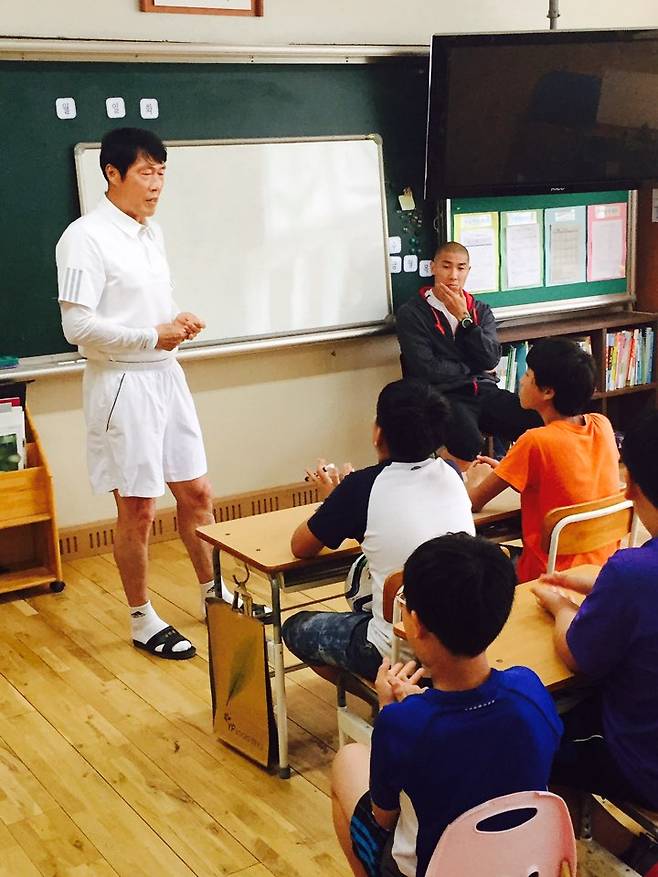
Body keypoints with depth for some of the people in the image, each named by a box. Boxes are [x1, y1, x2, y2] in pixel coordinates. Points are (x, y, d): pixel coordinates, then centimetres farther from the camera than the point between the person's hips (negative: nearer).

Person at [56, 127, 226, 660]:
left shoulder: (152, 232, 11)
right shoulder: (85, 238, -14)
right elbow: (78, 326, -20)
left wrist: (178, 322, 0)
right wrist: (152, 336, -16)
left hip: (167, 376, 7)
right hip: (122, 385, -7)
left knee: (197, 492, 14)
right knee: (138, 511, 3)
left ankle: (215, 593, 31)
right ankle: (143, 621, 20)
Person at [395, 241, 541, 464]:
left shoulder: (481, 311, 18)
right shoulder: (411, 313, 3)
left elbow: (490, 360, 2)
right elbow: (426, 369, -9)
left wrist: (464, 318, -4)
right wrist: (473, 368, 3)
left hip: (484, 391, 5)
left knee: (539, 422, -22)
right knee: (470, 445, -37)